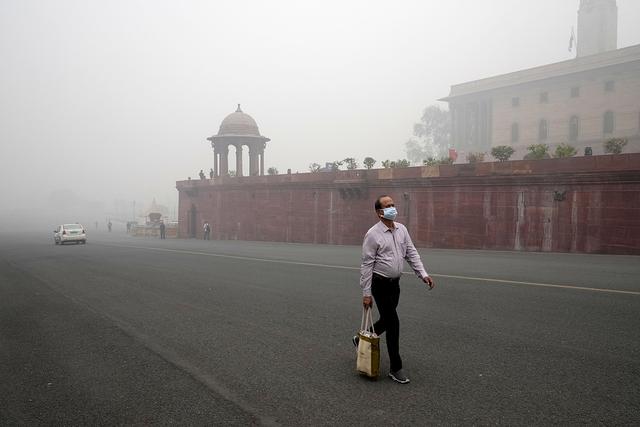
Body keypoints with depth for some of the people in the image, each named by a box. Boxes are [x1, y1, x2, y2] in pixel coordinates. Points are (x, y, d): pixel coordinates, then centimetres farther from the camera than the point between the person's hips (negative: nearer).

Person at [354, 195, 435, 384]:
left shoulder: (401, 229, 5)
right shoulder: (373, 234, -14)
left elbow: (411, 253, 9)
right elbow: (366, 264, -13)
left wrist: (423, 274, -4)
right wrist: (366, 293, -14)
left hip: (395, 283, 7)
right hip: (380, 284, -7)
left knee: (387, 321, 16)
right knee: (393, 323, -5)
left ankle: (362, 340, 42)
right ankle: (395, 368, 7)